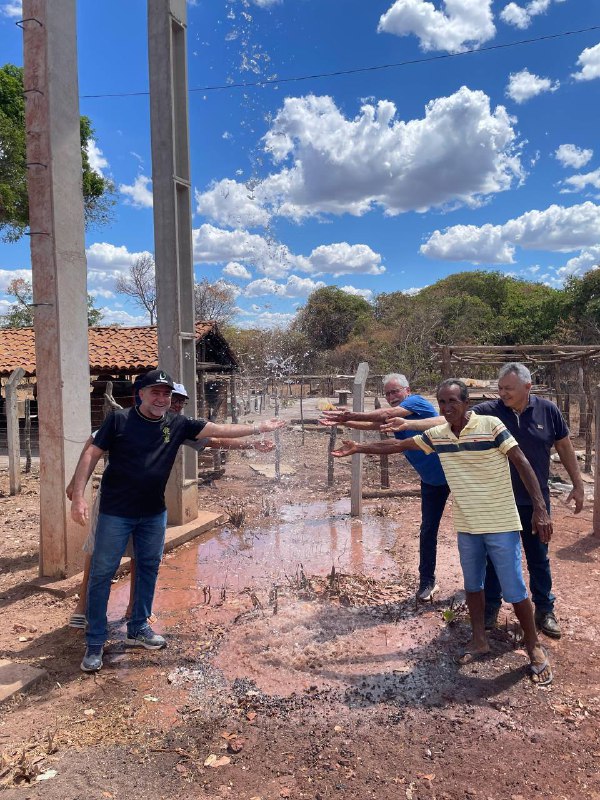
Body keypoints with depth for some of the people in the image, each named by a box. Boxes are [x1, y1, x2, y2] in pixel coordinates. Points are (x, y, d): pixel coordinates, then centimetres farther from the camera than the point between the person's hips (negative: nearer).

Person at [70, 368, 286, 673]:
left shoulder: (177, 424, 0)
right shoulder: (119, 419, -10)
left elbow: (220, 430, 2)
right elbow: (92, 455, -9)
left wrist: (259, 428, 2)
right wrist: (78, 496, -17)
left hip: (154, 513, 4)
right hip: (115, 512, -4)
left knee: (149, 568, 15)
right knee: (101, 574, 2)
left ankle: (138, 629, 34)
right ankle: (95, 643, 16)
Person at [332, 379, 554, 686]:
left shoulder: (491, 426, -14)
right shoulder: (437, 435, -1)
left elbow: (522, 464, -14)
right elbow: (397, 445, 8)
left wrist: (540, 509, -19)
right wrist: (358, 448, 8)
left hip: (501, 525, -5)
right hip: (466, 526, 5)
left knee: (514, 590, 3)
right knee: (472, 585, 17)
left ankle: (534, 647, 24)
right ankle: (479, 640, 36)